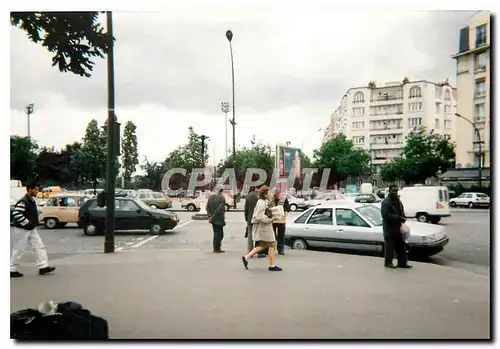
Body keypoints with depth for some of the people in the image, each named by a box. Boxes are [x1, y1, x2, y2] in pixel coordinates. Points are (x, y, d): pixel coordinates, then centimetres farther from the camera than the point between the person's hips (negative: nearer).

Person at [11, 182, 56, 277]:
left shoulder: (33, 201, 9)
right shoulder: (23, 201, -20)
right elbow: (16, 214, -29)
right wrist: (26, 223, -24)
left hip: (32, 229, 9)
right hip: (22, 230, -9)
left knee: (39, 246, 4)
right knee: (18, 250, 2)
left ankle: (43, 267, 5)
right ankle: (12, 270, 16)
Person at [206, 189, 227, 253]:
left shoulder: (211, 197, 6)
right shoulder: (221, 198, -16)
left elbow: (207, 207, 3)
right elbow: (219, 209, -22)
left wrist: (210, 216, -2)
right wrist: (212, 217, -17)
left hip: (213, 220, 7)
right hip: (219, 219, -7)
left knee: (216, 233, 17)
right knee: (218, 234, 3)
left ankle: (216, 248, 23)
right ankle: (217, 249, 9)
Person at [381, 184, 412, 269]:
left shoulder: (398, 201, 14)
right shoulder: (386, 202, -14)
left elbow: (401, 212, 24)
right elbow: (386, 215, -22)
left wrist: (402, 218, 2)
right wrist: (398, 218, -24)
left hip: (397, 227, 8)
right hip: (389, 228, -8)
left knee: (401, 246, 10)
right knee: (390, 246, -1)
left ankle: (402, 263, 18)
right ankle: (388, 263, 9)